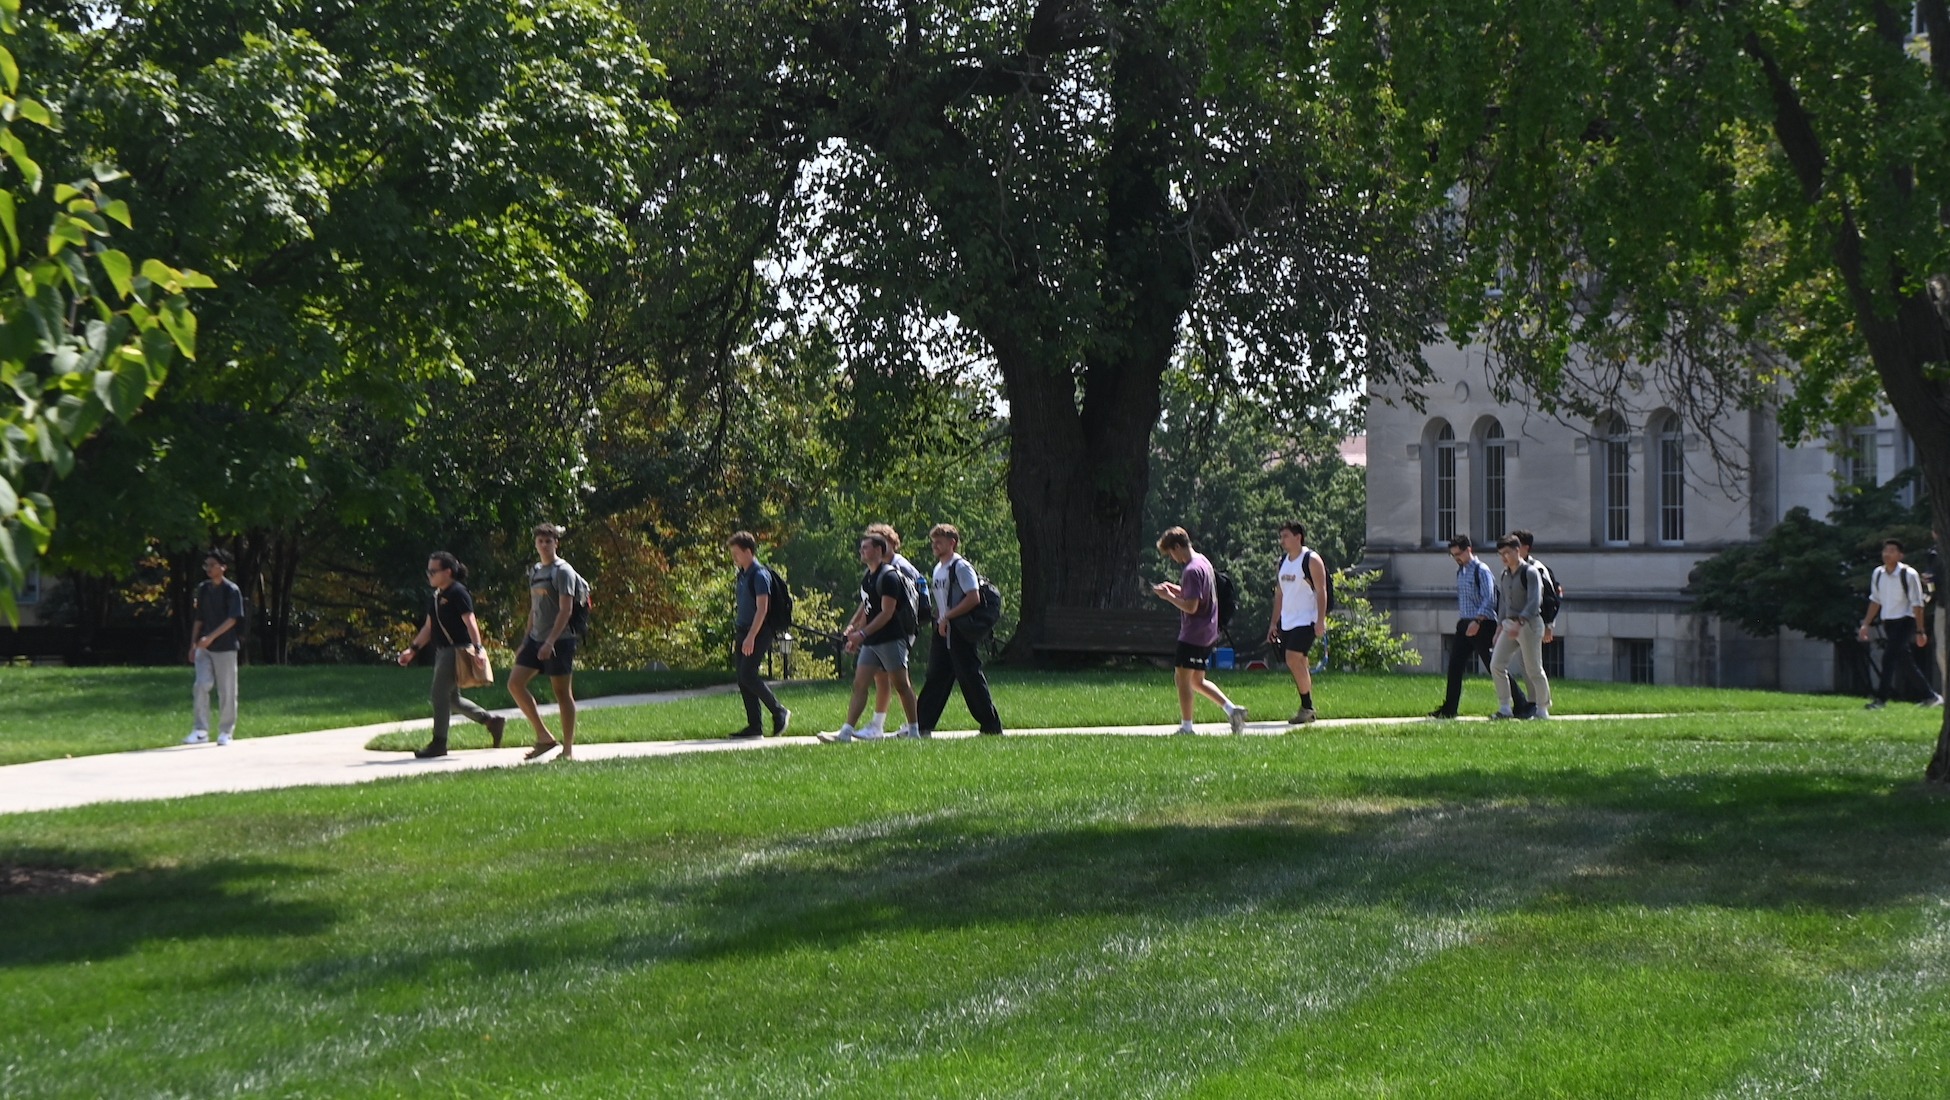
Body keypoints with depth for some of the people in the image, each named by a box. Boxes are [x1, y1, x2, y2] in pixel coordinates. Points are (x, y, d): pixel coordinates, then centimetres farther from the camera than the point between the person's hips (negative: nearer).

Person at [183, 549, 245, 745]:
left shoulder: (231, 590, -7)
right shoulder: (203, 589, 10)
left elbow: (232, 619, -15)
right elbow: (198, 619, 16)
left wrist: (211, 637, -23)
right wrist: (193, 645, 12)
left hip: (225, 647, -4)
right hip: (204, 647, 4)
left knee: (226, 691, 1)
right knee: (200, 686, -8)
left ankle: (226, 732, 11)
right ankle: (200, 730, -6)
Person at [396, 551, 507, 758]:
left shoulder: (458, 593, -11)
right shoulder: (437, 596, 16)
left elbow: (470, 622, -20)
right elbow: (429, 627, 23)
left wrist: (477, 647, -31)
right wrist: (413, 649, 18)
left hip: (456, 651, -10)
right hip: (442, 652, 10)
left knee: (440, 694, -9)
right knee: (452, 698, 12)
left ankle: (439, 743, -3)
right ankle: (492, 721, 22)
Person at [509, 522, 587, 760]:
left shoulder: (563, 571, -8)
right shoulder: (534, 571, 15)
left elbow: (566, 609, -15)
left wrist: (550, 641, -22)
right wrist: (527, 640, 19)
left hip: (559, 641, -8)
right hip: (536, 640, 8)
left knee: (563, 693, -2)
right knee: (515, 683, -3)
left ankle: (568, 749, 5)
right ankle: (544, 737, 4)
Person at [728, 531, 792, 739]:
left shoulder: (760, 575, -13)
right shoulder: (742, 574, 15)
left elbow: (762, 609, -19)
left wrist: (751, 637, -24)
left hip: (758, 633, -9)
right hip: (744, 631, 9)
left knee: (748, 675, -16)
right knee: (743, 679, 5)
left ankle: (779, 712, -2)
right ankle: (754, 725, 8)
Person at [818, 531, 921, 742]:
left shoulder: (889, 576, -13)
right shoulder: (867, 578, 14)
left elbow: (887, 613, -19)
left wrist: (862, 634, -22)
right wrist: (856, 632, 17)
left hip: (891, 639, -9)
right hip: (871, 642, 9)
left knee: (901, 685, 1)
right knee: (859, 684, 0)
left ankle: (914, 729, 12)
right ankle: (846, 731, -5)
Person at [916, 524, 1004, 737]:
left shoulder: (961, 567, -12)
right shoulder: (938, 569, 16)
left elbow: (974, 599, -20)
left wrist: (947, 617, -19)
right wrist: (938, 619, 9)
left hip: (960, 631, -9)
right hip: (943, 632, 9)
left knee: (971, 678, -4)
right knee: (935, 678, 6)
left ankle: (991, 726, 4)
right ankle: (923, 726, 6)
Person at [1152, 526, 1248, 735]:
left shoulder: (1192, 570, -19)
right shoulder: (1203, 562, 12)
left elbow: (1191, 607, -23)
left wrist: (1168, 596, -12)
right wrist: (1175, 589, 12)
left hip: (1193, 635, -10)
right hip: (1208, 633, 10)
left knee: (1182, 677, -3)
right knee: (1197, 681, 16)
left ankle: (1186, 727, 0)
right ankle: (1232, 709, 9)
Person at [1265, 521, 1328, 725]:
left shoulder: (1311, 561, -8)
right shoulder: (1283, 562, 15)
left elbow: (1321, 591, -11)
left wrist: (1320, 621, -18)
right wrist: (1274, 622, 16)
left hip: (1305, 621, -8)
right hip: (1287, 622, 8)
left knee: (1294, 660, -17)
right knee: (1297, 664, 7)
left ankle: (1307, 708, -9)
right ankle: (1306, 709, 12)